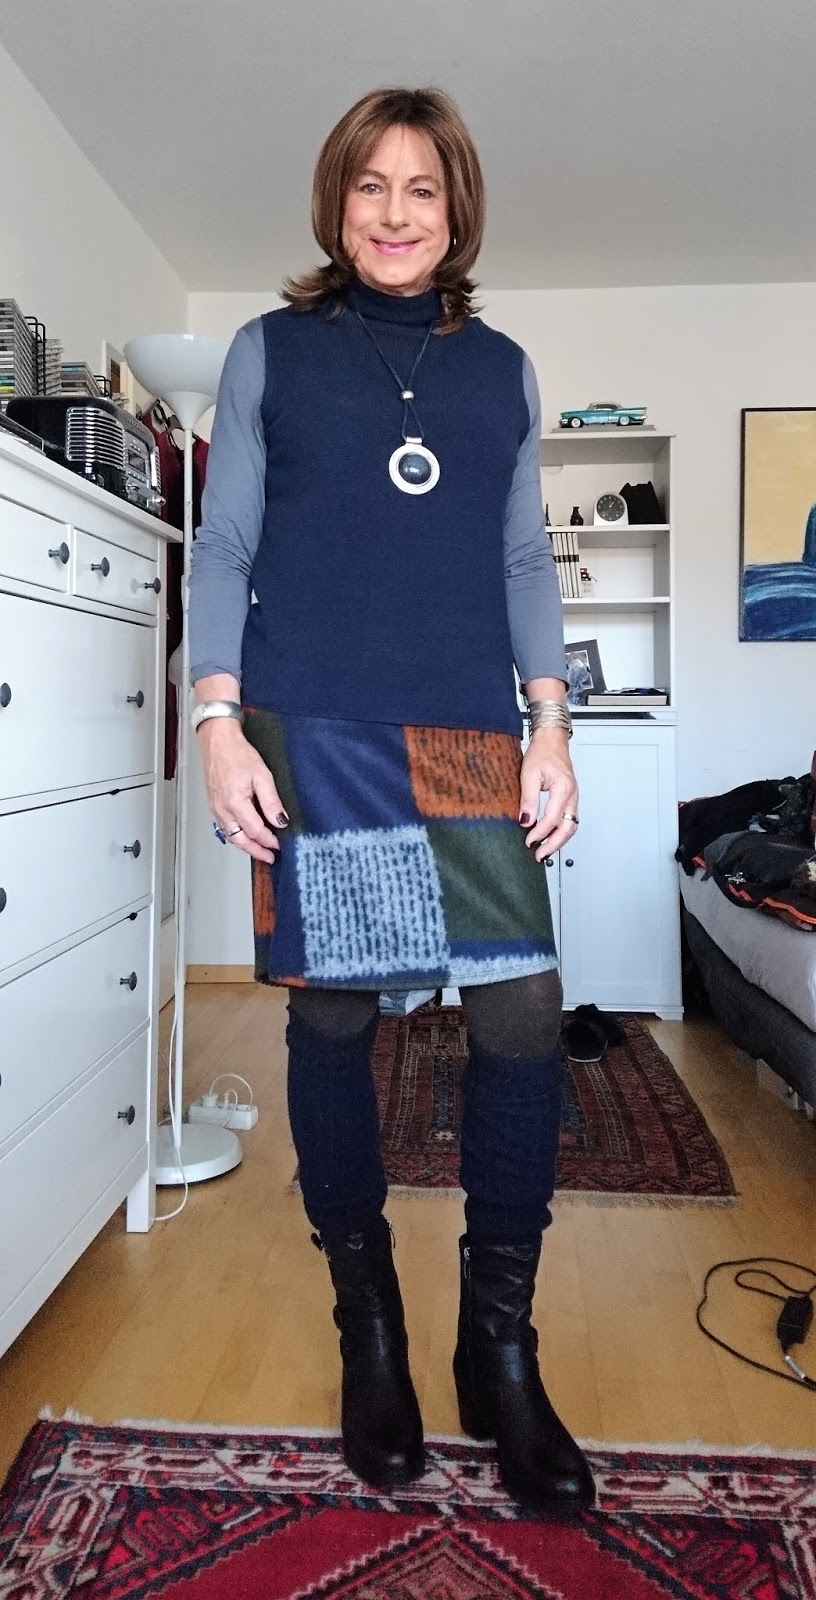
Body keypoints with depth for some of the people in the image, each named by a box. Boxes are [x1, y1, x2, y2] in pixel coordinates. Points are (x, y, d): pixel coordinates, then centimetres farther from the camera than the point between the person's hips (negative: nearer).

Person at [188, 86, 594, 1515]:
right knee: (332, 1015, 1)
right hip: (312, 735, -1)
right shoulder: (270, 351, 14)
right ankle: (368, 1332, 23)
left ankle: (501, 1350, 15)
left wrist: (551, 726, 4)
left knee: (525, 1011, -6)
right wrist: (218, 723, -5)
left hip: (473, 740, 2)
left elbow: (526, 562, 15)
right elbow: (223, 547, 7)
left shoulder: (502, 369, 19)